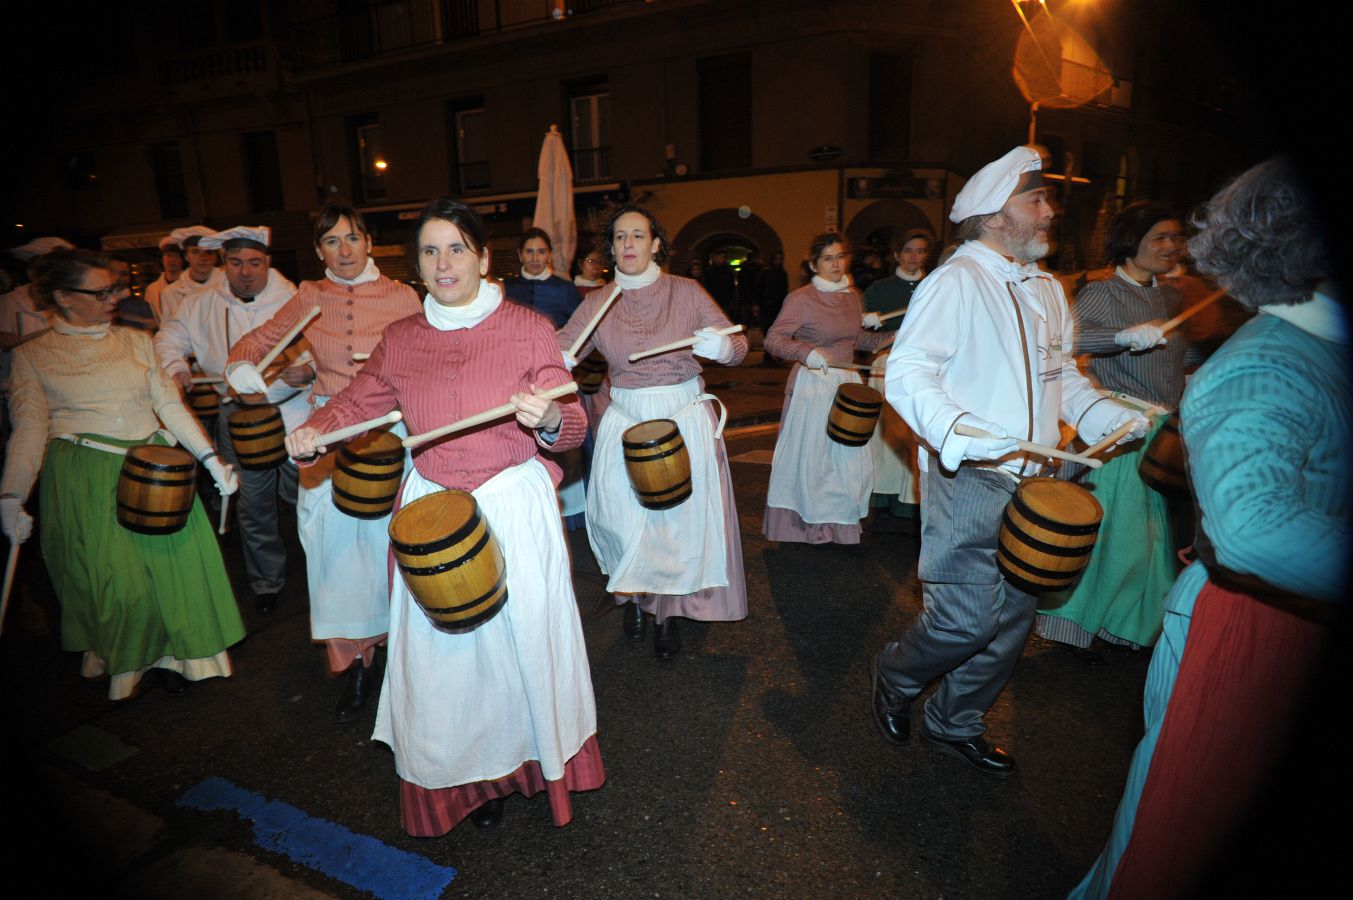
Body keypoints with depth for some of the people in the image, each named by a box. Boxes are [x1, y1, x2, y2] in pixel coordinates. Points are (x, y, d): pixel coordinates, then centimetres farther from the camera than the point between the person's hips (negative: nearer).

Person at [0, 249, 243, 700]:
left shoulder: (135, 341, 11)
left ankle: (169, 653, 19)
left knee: (177, 558, -3)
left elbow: (170, 405, 7)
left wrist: (210, 458, -2)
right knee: (110, 577, -3)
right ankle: (119, 660, 24)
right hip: (86, 481, -3)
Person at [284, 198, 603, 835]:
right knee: (441, 648, 8)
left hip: (514, 511, -2)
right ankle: (466, 776, 32)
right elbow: (358, 401, 18)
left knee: (520, 637, 8)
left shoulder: (527, 328, -3)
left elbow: (572, 426, -6)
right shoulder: (401, 339, 6)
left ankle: (537, 754, 36)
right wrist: (314, 431, -3)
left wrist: (548, 419, -29)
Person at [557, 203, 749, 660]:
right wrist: (555, 361, -21)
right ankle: (634, 595, 31)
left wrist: (720, 346, -24)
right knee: (622, 520, -1)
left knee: (680, 517, 4)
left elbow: (738, 345, -1)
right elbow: (560, 348, 3)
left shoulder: (686, 292, -1)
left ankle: (667, 609, 28)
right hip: (625, 421, 1)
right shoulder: (597, 303, 3)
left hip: (685, 418, -1)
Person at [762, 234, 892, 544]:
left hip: (848, 381, 6)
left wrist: (889, 338, 10)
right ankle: (810, 524, 22)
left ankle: (841, 522, 28)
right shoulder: (801, 299, -11)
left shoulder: (852, 296, 9)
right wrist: (806, 353, -30)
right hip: (812, 383, -6)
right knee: (811, 456, 4)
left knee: (851, 456, 10)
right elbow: (773, 339, -15)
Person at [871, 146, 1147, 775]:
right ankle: (895, 676, 23)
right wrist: (954, 429, -36)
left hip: (1029, 482, 8)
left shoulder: (1047, 289, 16)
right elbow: (907, 371, -20)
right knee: (966, 619, -8)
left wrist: (1110, 416, 9)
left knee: (1013, 617, 12)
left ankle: (955, 725, 31)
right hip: (966, 481, -8)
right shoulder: (957, 280, -10)